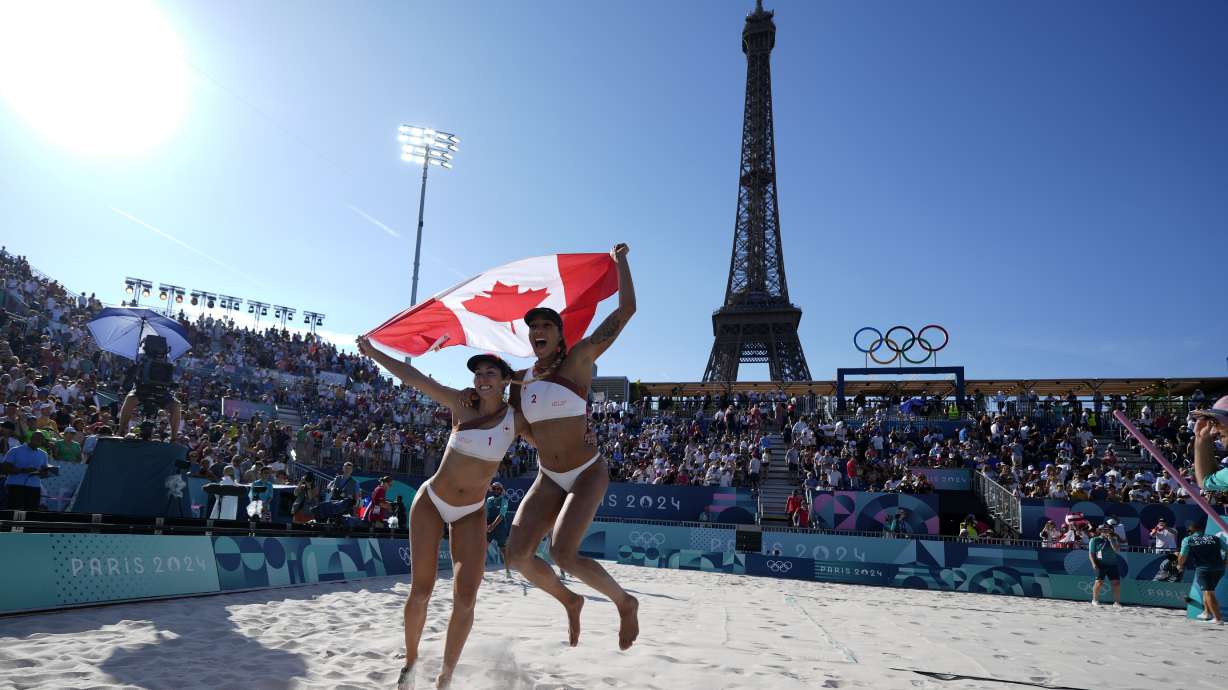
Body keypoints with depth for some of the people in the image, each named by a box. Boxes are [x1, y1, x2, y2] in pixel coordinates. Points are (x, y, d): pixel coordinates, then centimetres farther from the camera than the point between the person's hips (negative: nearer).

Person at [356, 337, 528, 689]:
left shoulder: (515, 420, -7)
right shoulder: (461, 404, -9)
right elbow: (414, 377, -6)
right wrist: (374, 353, -3)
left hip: (471, 515, 1)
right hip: (430, 503, -1)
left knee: (465, 599, -5)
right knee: (420, 591, -2)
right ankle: (410, 660, 25)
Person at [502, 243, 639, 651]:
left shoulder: (579, 359, -11)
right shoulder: (520, 380, 4)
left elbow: (626, 309, -12)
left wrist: (620, 260, -1)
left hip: (588, 475, -5)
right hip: (549, 479, 5)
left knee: (562, 554, -23)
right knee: (517, 555, -10)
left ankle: (624, 602, 4)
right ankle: (569, 602, 19)